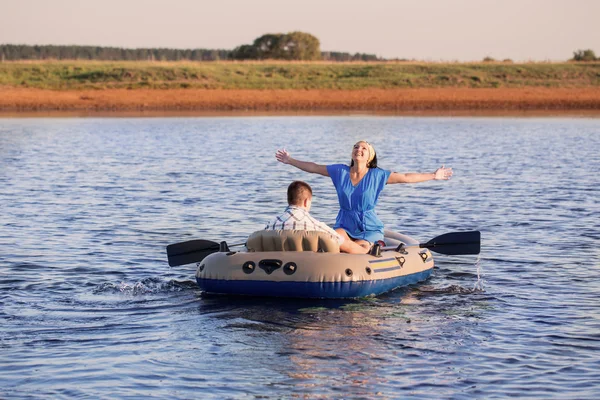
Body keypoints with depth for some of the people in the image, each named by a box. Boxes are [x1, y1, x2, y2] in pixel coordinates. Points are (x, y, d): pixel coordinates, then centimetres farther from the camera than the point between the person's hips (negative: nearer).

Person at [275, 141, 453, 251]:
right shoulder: (340, 171, 2)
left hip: (370, 228, -1)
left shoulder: (377, 175, -3)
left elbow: (406, 177, -2)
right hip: (345, 226, 1)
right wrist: (290, 161, 9)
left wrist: (433, 176, -4)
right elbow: (313, 167, 9)